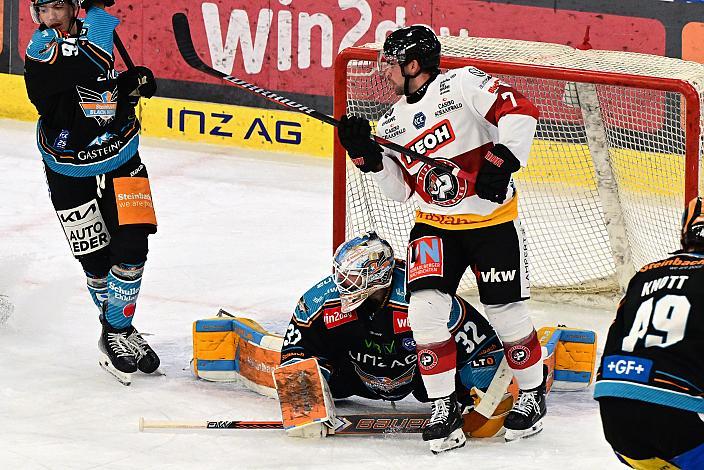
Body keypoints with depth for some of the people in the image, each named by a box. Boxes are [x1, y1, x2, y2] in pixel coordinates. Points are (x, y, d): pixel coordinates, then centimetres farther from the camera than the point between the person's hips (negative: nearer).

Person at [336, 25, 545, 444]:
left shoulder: (463, 84, -12)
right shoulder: (393, 122, 8)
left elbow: (520, 111, -19)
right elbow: (400, 188, 8)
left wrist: (504, 160, -27)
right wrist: (367, 155, -5)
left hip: (492, 220, -5)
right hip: (435, 225, 5)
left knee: (506, 311, 1)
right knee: (424, 308, -12)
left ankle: (533, 393, 24)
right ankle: (444, 405, -2)